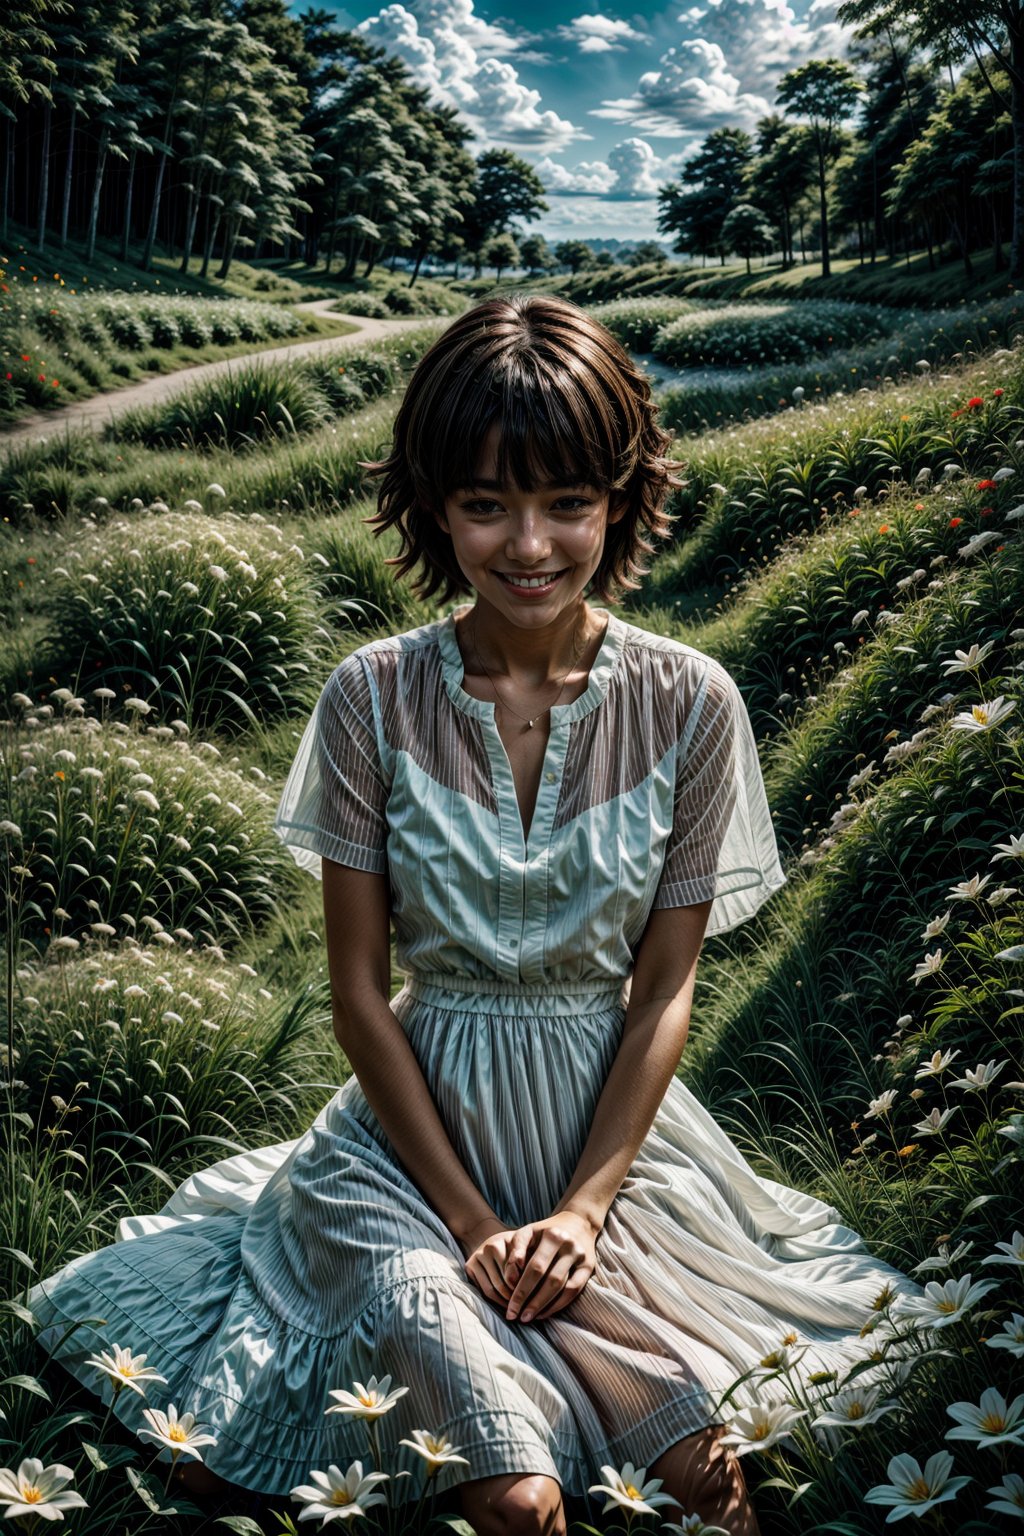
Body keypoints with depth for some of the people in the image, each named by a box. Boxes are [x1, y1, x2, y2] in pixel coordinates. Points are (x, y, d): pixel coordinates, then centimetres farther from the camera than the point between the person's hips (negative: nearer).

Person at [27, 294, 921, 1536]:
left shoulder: (688, 703, -7)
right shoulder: (376, 698, -9)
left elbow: (665, 989, -2)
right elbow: (358, 986, -5)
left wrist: (584, 1207, -11)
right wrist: (469, 1214, -10)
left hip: (617, 1121, 1)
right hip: (420, 1119, -1)